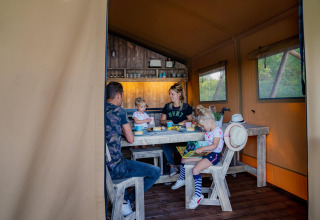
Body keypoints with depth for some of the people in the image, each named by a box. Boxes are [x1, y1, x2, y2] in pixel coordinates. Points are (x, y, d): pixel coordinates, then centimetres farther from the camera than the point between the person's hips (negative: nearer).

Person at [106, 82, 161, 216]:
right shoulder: (119, 111, -10)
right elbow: (131, 139, -5)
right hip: (113, 168, -8)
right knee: (156, 172, 5)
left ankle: (122, 199, 31)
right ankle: (127, 200, 15)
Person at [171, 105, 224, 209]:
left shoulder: (217, 130, -15)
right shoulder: (208, 132, 15)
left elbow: (214, 145, -27)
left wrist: (202, 149, -31)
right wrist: (197, 146, 6)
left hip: (214, 155, -10)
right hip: (205, 153, 10)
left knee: (195, 170, -29)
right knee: (184, 159, 10)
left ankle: (198, 195, -17)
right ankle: (181, 179, 32)